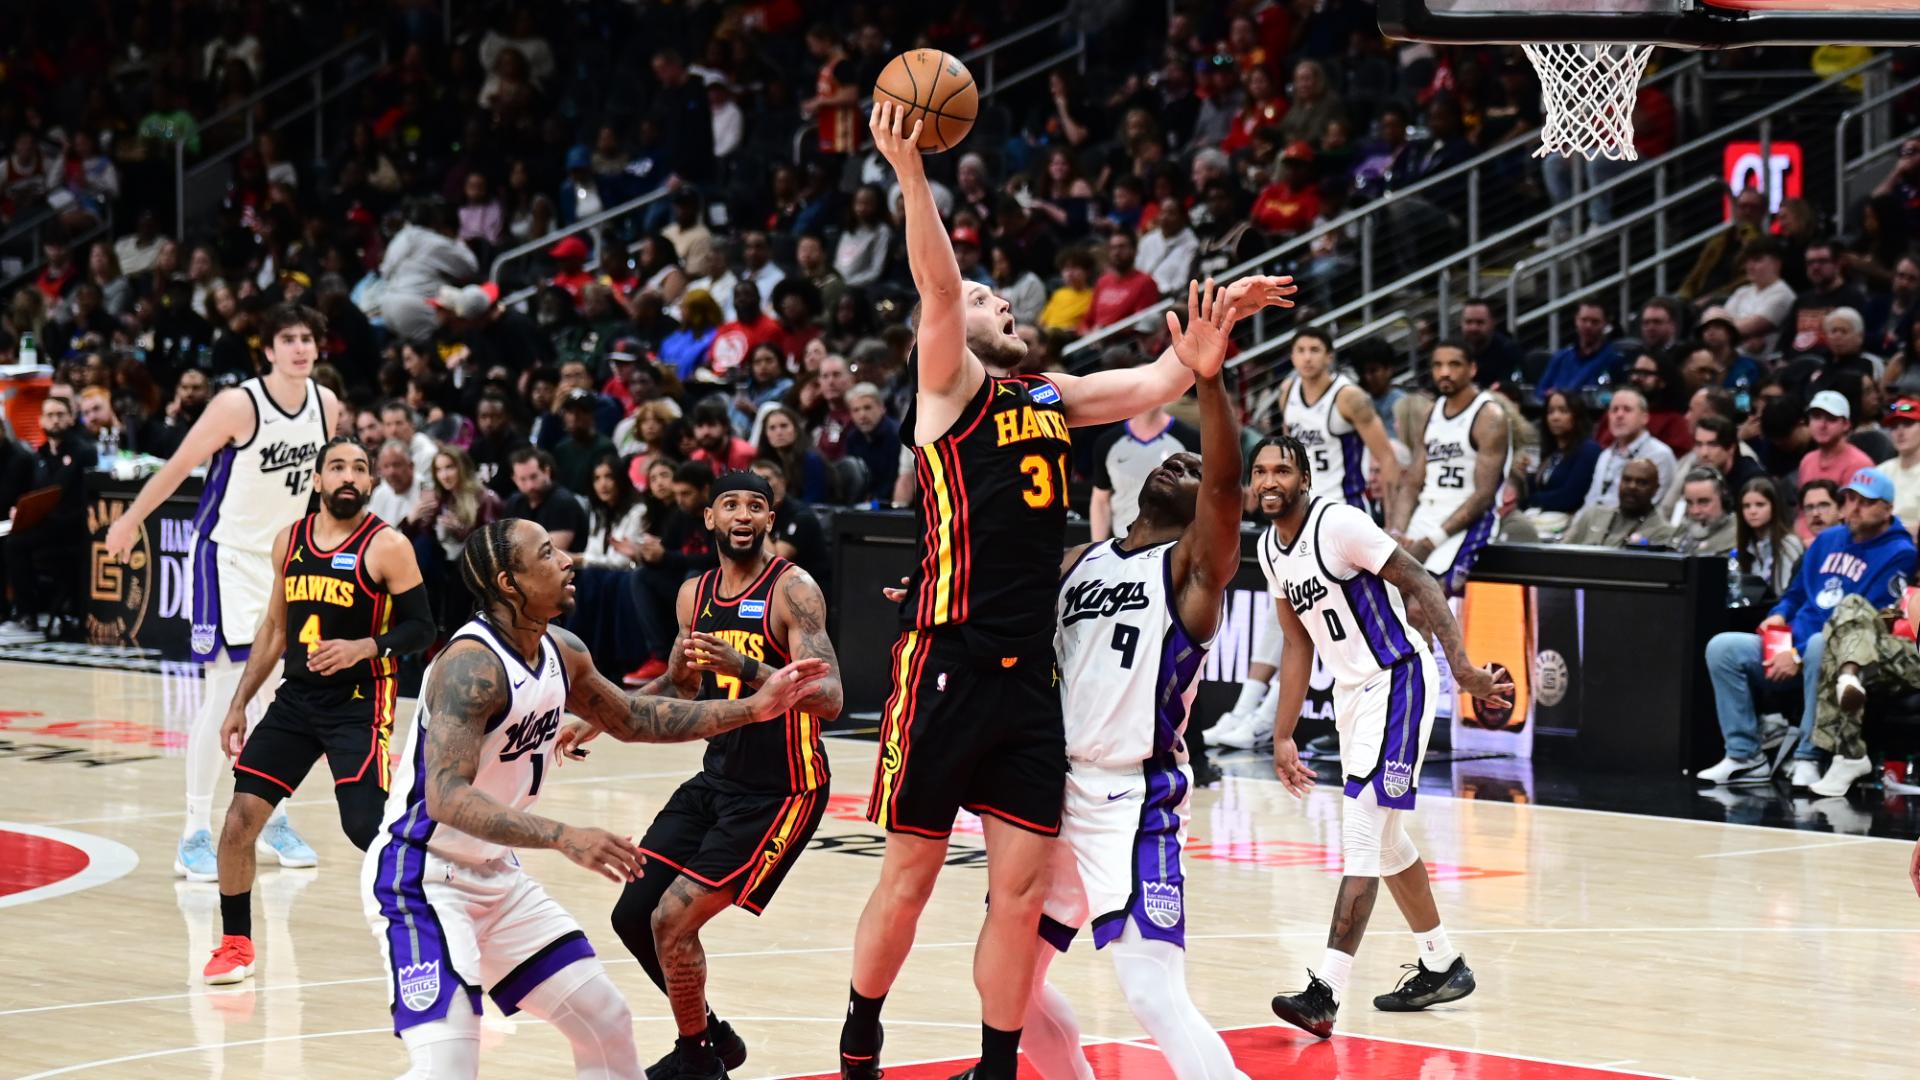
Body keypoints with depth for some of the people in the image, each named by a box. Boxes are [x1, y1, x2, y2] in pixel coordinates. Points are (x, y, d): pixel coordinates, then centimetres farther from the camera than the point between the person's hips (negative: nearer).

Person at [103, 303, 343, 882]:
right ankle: (195, 833, -7)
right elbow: (179, 465, -10)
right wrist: (129, 523, -2)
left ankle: (271, 817, 24)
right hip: (227, 557, -6)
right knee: (226, 692, -11)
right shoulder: (238, 405, -20)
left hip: (285, 555, 6)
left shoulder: (326, 404, -2)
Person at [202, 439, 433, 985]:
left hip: (359, 703, -5)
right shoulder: (290, 541, 7)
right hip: (297, 696, 5)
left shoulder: (387, 547, -9)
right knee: (241, 814, -3)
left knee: (367, 829, -15)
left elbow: (421, 629, -8)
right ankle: (235, 944, 12)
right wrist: (238, 704, 15)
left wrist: (363, 648, -25)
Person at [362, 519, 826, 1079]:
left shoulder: (561, 654, 2)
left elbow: (631, 719, 21)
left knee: (606, 1021, 13)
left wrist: (753, 708, 15)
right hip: (420, 879, -9)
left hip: (494, 875, 9)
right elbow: (446, 797, -35)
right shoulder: (472, 665, -25)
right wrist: (565, 839, -44)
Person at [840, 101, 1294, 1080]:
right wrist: (910, 173, -28)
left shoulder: (1052, 400, 17)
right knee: (908, 880, 2)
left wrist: (1219, 318, 6)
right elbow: (936, 285, -15)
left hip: (1028, 676, 6)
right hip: (948, 664, -6)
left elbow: (1157, 383, 20)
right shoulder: (949, 386, -1)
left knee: (1020, 890, 4)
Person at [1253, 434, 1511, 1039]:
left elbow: (1420, 585, -18)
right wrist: (1283, 737, 15)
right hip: (1351, 691, 9)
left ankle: (1326, 991, -22)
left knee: (1362, 832, -16)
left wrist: (1463, 667, -26)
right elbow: (1298, 645, 16)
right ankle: (1442, 966, 34)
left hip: (1396, 681, -9)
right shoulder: (1270, 548, 8)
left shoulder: (1339, 524, -17)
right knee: (1383, 837, 18)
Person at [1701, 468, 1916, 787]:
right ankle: (1745, 755, -12)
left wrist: (1799, 654, -19)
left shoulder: (1898, 554, -6)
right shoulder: (1828, 540, 17)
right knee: (1721, 648, -11)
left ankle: (1808, 758, -34)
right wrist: (1779, 615, 2)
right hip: (1791, 644, 7)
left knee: (1821, 645, -41)